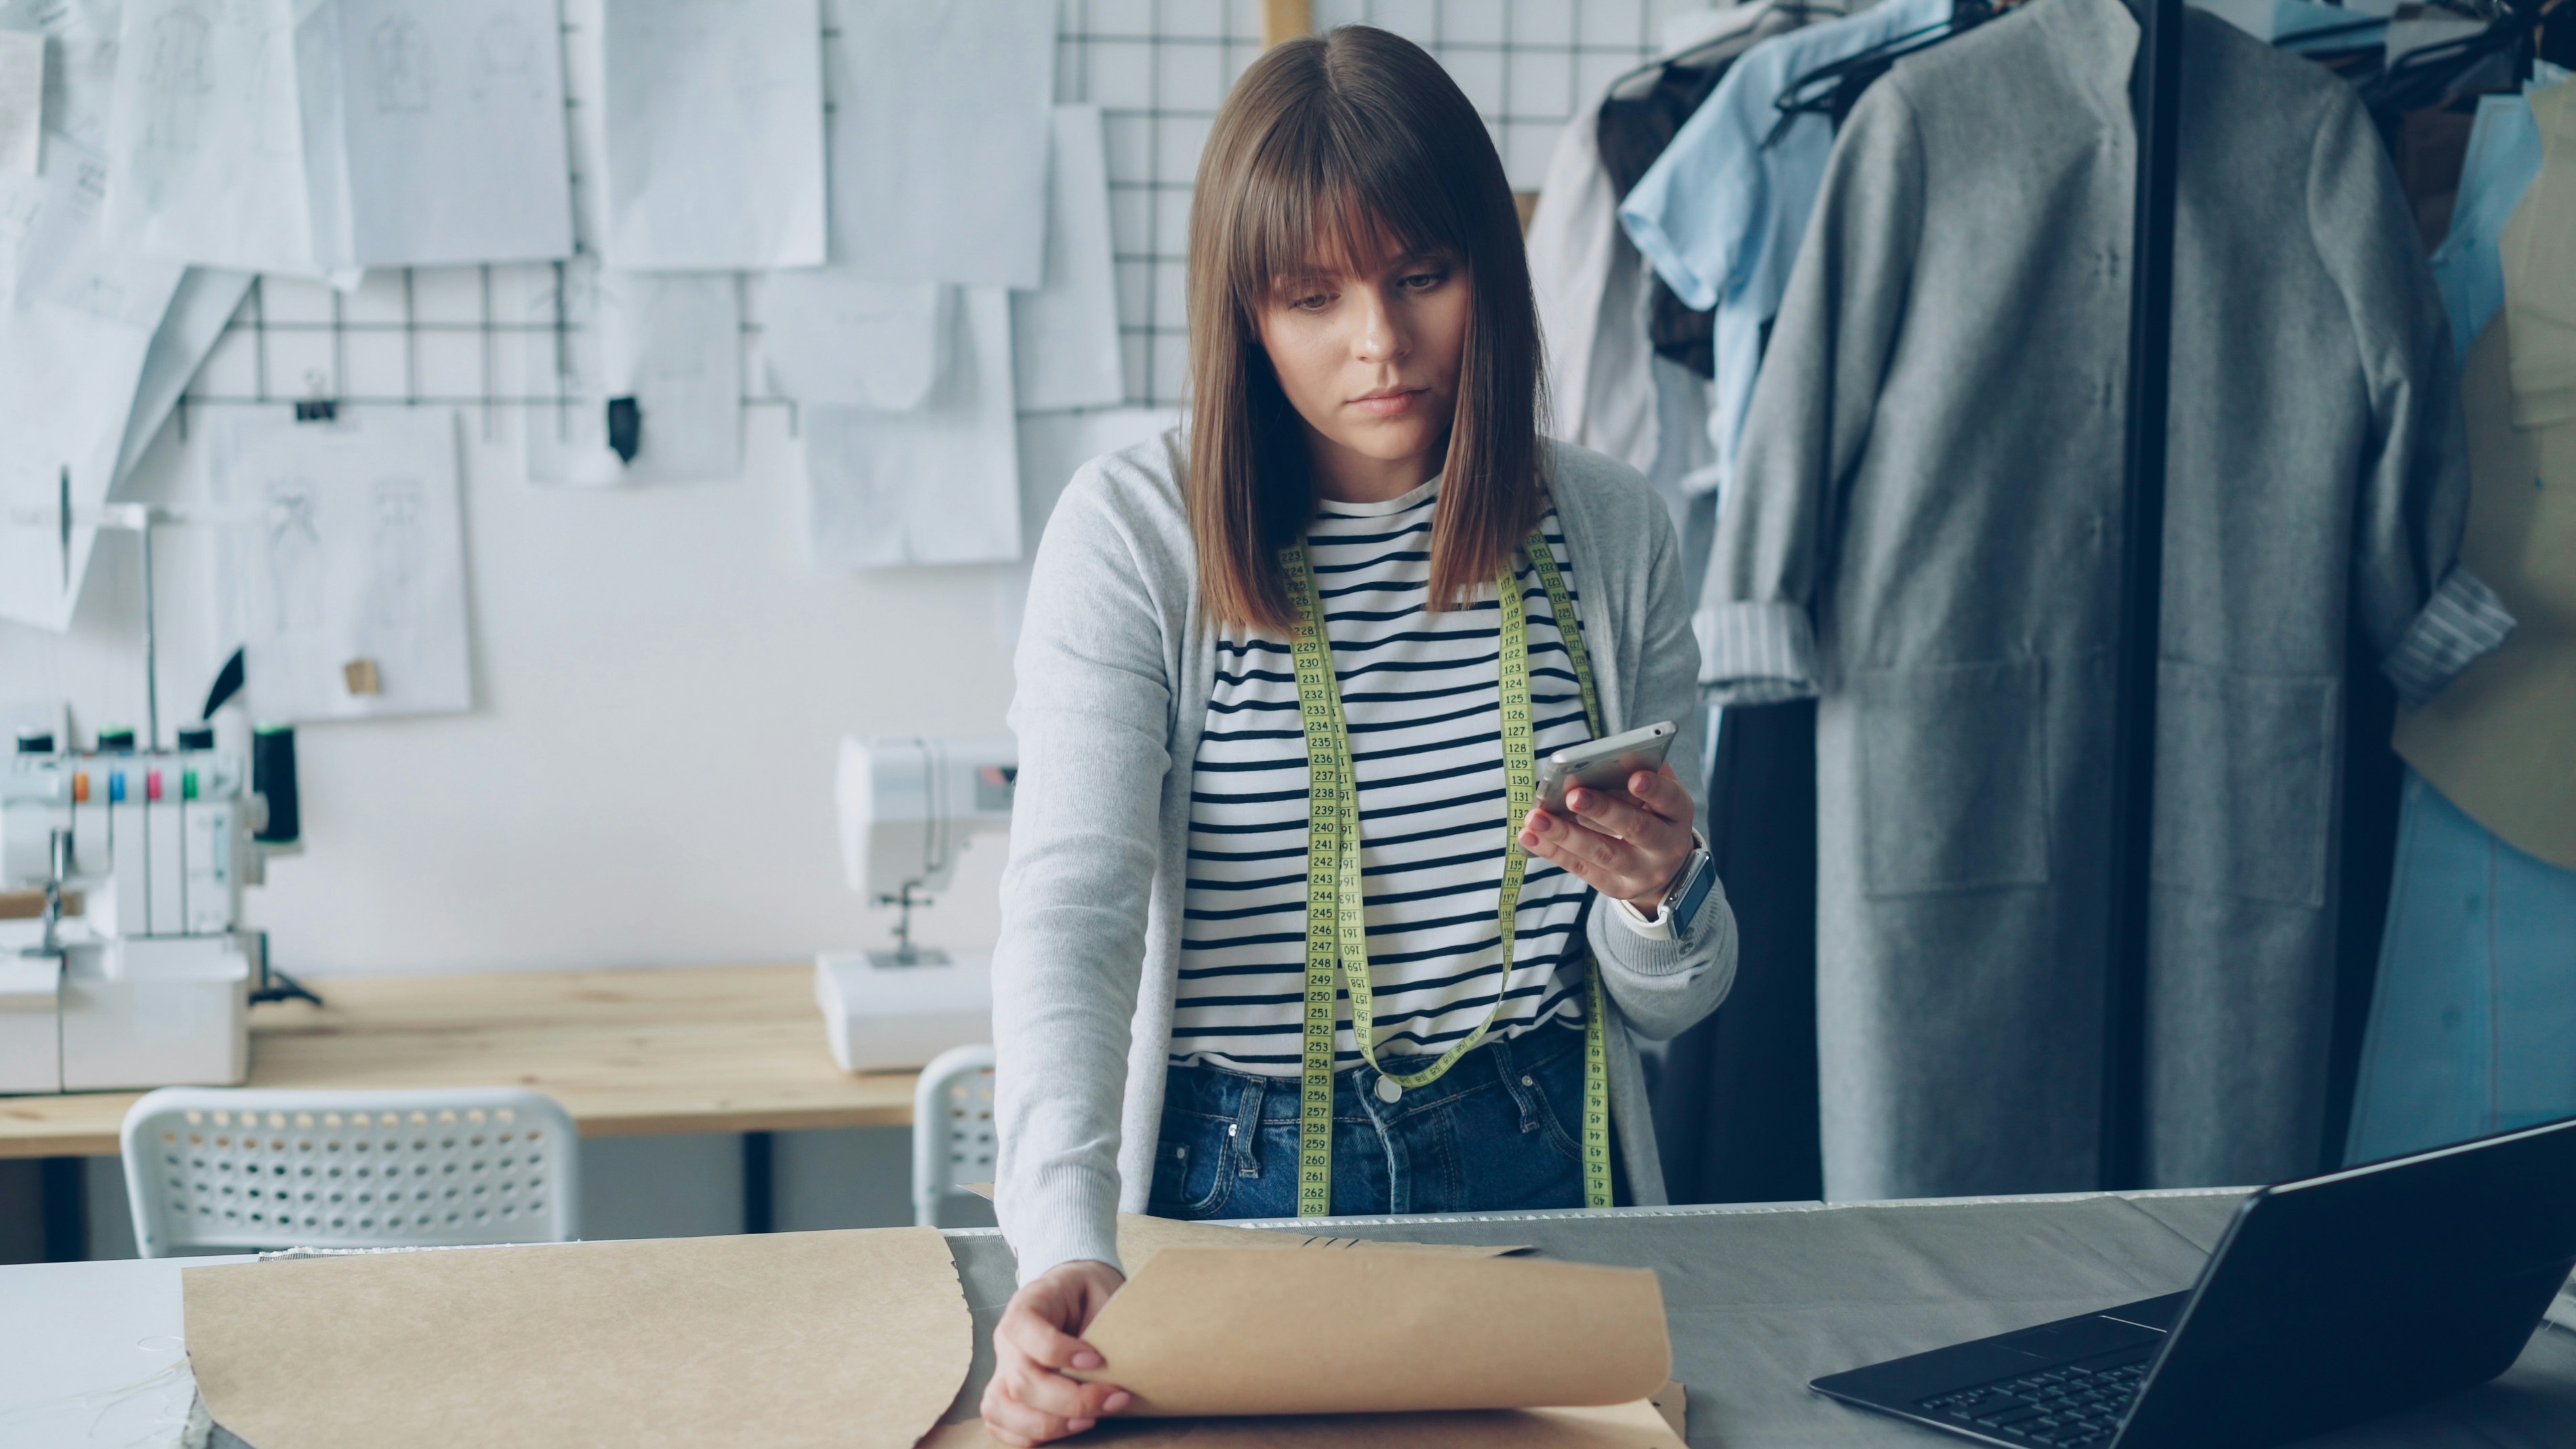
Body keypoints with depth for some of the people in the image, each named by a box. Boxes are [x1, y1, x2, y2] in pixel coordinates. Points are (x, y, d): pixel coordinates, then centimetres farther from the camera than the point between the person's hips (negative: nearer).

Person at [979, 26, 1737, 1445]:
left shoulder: (1609, 530, 5)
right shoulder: (1134, 531, -4)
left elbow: (1669, 1002, 11)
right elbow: (1070, 904, -17)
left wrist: (1658, 890, -13)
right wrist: (1066, 1250, -33)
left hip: (1539, 1176, 2)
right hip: (1233, 1188, -2)